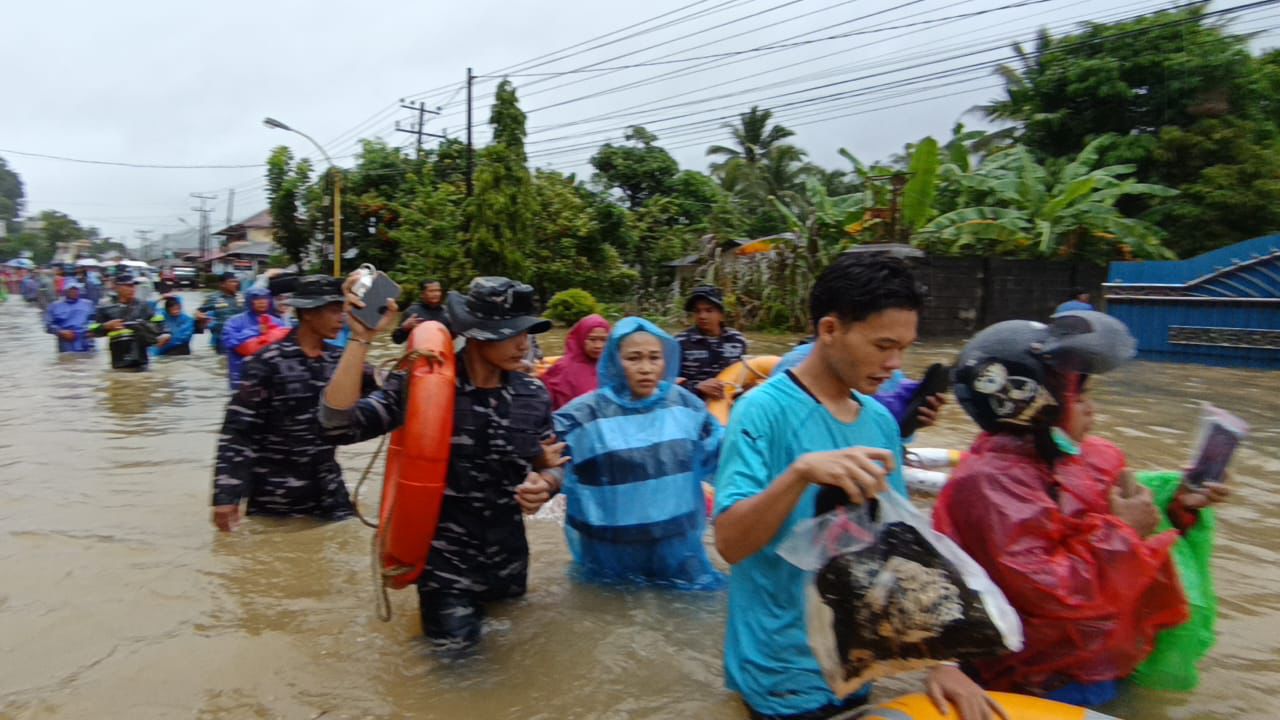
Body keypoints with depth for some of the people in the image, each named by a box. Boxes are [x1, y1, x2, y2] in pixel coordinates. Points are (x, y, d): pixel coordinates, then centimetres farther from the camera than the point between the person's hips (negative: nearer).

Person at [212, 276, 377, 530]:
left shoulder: (337, 361, 5)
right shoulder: (268, 362, -11)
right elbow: (237, 430, -13)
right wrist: (226, 495, -18)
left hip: (327, 492, 5)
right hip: (275, 497, -4)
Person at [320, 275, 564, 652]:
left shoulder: (532, 395, -3)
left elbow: (551, 465, 8)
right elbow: (338, 421, -24)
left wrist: (544, 485, -16)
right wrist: (361, 338, -31)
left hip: (508, 553, 4)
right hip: (445, 555, -4)